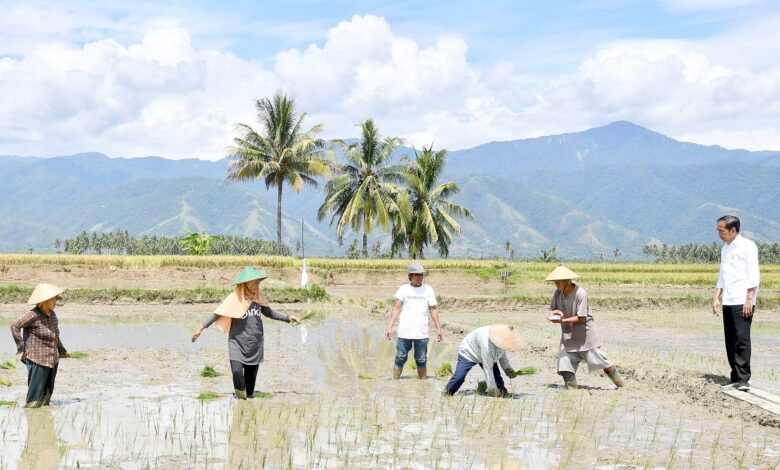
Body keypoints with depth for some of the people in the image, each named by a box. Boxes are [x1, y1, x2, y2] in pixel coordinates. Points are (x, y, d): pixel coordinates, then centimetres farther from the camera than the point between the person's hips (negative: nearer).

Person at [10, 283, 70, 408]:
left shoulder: (52, 314, 9)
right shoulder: (34, 315, -15)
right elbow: (15, 326, -12)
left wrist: (62, 350, 28)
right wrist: (21, 346, -11)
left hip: (52, 359, 7)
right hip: (38, 359, -7)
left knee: (48, 390, 12)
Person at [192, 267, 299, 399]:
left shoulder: (258, 298, 5)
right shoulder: (235, 299, -8)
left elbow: (270, 312, 20)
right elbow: (217, 314, -8)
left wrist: (288, 318, 14)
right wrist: (201, 328, -13)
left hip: (255, 344, 4)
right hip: (237, 343, -4)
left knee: (251, 374, 7)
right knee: (237, 371, -20)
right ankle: (240, 391, 7)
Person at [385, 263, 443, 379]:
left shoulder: (428, 289, 7)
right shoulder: (403, 289, 3)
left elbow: (433, 310, 9)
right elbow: (397, 309, 1)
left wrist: (438, 328, 5)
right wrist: (390, 327, -7)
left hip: (422, 333, 1)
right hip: (404, 332, -1)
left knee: (421, 361, 7)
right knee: (400, 359, 1)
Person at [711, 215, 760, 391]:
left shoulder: (747, 246, -6)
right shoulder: (725, 249, 18)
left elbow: (753, 275, -10)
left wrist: (749, 299, -16)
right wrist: (716, 297, 16)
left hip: (742, 302, -8)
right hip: (728, 302, 8)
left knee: (742, 339, -11)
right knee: (730, 340, 8)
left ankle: (743, 378, -9)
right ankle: (736, 376, 13)